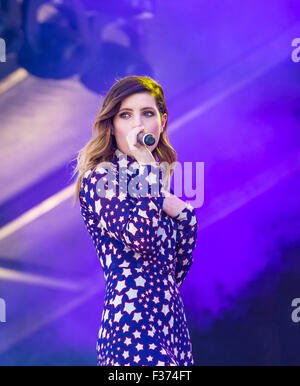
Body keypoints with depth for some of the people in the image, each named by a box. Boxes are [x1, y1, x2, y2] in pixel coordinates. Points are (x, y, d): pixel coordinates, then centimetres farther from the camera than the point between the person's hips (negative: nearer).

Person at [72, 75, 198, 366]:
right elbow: (142, 237, -24)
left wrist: (182, 210, -1)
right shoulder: (99, 178, -7)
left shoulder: (156, 174, 14)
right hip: (133, 319, -7)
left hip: (171, 315, 7)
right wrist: (145, 166, -18)